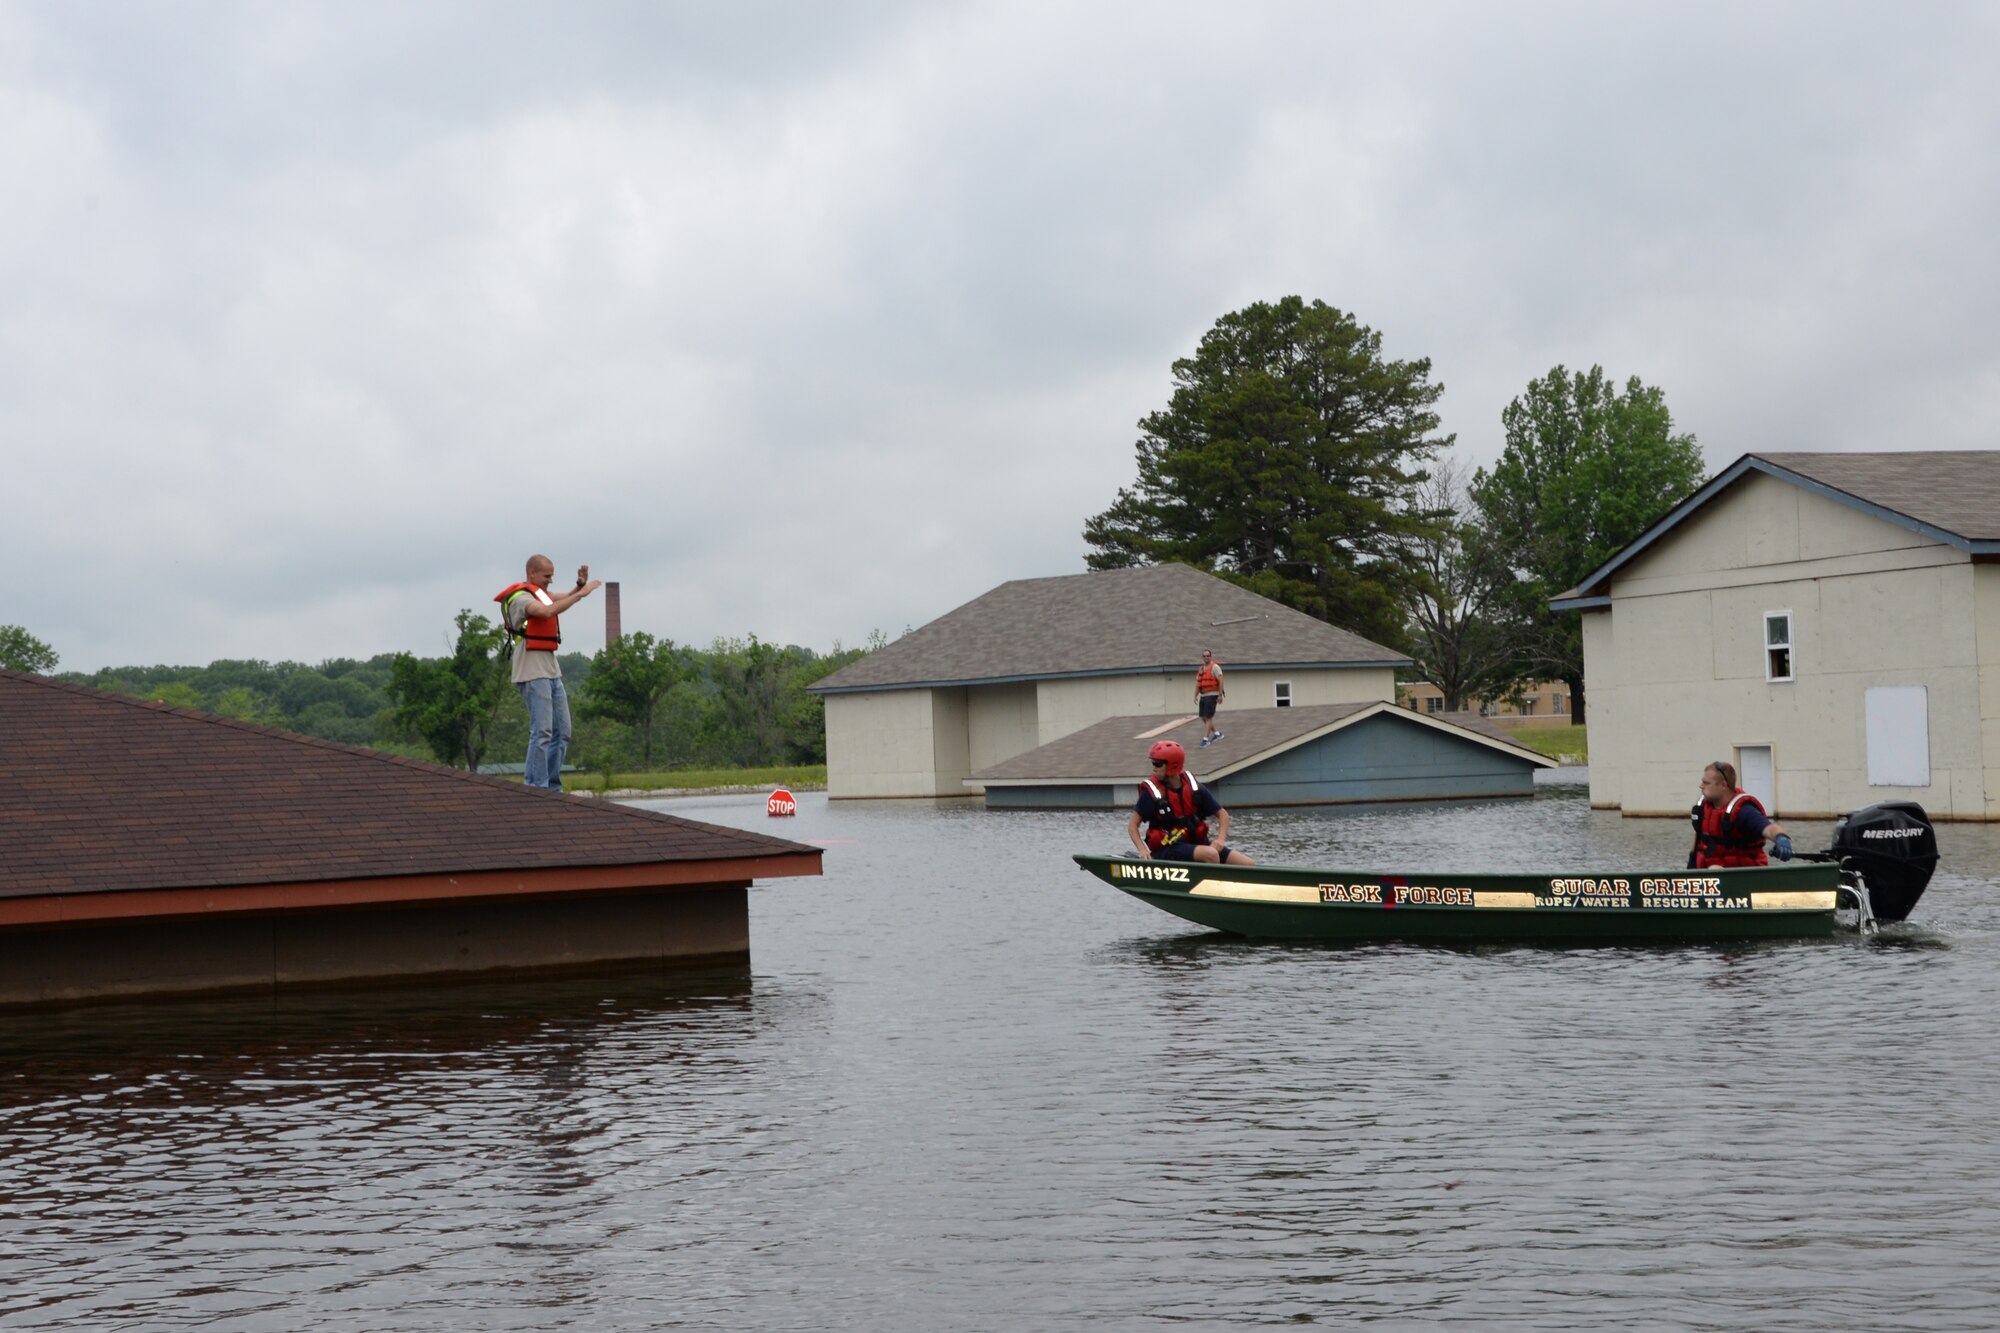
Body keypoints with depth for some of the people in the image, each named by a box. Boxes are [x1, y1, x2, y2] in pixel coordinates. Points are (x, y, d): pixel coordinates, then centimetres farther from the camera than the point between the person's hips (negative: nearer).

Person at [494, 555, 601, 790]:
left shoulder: (539, 594, 18)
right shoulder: (520, 598, -10)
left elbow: (565, 599, 28)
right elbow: (549, 611, -27)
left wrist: (580, 585, 6)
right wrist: (581, 593, -22)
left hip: (551, 671, 10)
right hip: (533, 674, -10)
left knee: (562, 732, 8)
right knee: (542, 731, -14)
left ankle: (553, 788, 11)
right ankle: (536, 788, -14)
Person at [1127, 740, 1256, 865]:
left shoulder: (1193, 787, 3)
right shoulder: (1152, 792, -8)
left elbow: (1222, 814, 7)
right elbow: (1132, 824, -8)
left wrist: (1221, 839, -10)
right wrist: (1142, 850, -24)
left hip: (1196, 843, 5)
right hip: (1167, 850, -5)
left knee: (1249, 865, -9)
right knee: (1210, 854, -34)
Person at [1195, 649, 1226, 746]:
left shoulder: (1214, 667, -8)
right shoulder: (1200, 669, 15)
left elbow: (1221, 681, -14)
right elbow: (1198, 684, 18)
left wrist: (1220, 695, -19)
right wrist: (1196, 696, 11)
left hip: (1212, 695, -8)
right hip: (1203, 696, 8)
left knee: (1208, 717, -10)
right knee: (1203, 717, 10)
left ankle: (1205, 739, -9)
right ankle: (1217, 734, 26)